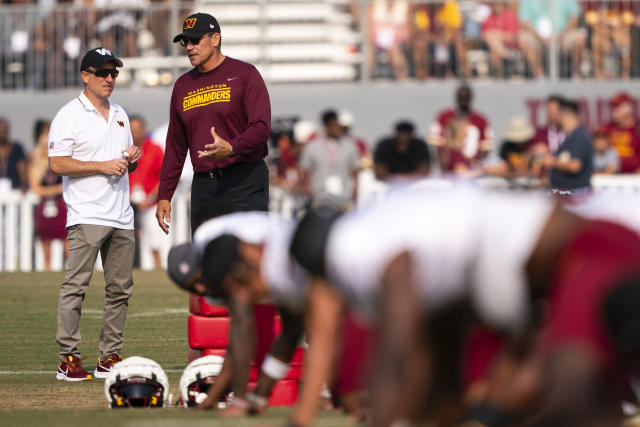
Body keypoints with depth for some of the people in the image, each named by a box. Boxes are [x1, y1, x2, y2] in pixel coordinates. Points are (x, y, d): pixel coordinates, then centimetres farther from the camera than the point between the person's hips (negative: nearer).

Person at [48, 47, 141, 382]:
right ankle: (67, 358, -10)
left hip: (121, 215, 7)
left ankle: (110, 358, 11)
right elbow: (58, 164, -10)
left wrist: (131, 159, 2)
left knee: (120, 288, 6)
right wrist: (103, 166, -15)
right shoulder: (69, 115, -3)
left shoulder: (120, 115, 18)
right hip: (87, 215, -7)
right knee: (75, 286, -11)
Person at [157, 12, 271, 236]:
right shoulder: (183, 85, 16)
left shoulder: (244, 74, -2)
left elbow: (261, 128, -12)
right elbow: (175, 146, 19)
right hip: (203, 185, 6)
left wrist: (231, 148, -31)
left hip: (244, 183, -6)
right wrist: (164, 196, 13)